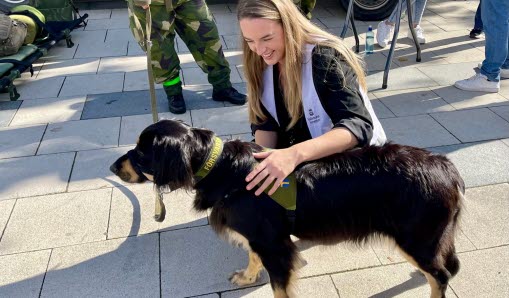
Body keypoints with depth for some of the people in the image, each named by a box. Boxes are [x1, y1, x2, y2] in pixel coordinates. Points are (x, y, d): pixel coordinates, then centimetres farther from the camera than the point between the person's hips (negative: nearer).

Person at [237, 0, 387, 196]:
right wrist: (263, 164, -25)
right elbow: (265, 124, -4)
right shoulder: (261, 64, -6)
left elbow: (359, 127, -35)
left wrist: (295, 154, -49)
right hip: (303, 164, 5)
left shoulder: (325, 58, -25)